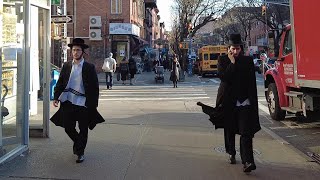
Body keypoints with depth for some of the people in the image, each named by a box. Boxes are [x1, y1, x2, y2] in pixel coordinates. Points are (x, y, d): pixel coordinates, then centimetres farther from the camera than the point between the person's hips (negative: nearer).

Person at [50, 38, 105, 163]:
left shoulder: (89, 67, -1)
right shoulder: (66, 66, 8)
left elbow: (95, 87, 0)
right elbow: (60, 83, 10)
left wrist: (94, 104, -4)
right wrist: (56, 97, -1)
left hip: (83, 103, -3)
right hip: (68, 102, 3)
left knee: (83, 130, 5)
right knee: (68, 128, 8)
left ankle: (80, 152, 21)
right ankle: (78, 143, 35)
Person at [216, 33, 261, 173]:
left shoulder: (248, 61, 6)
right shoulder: (222, 60, 4)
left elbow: (252, 82, 5)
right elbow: (222, 76, -13)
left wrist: (253, 101, 2)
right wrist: (232, 62, -13)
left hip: (244, 102, 0)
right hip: (228, 101, 1)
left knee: (246, 132, -11)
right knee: (229, 130, 14)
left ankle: (247, 161, -15)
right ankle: (231, 154, 34)